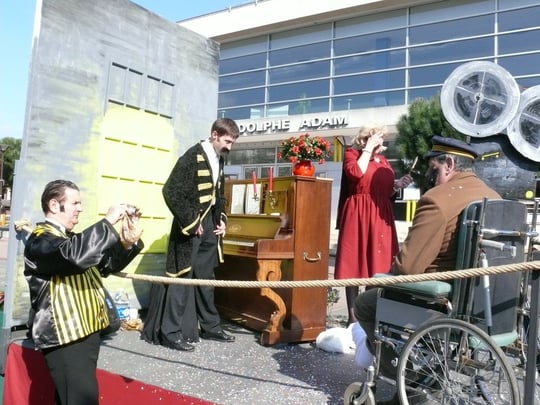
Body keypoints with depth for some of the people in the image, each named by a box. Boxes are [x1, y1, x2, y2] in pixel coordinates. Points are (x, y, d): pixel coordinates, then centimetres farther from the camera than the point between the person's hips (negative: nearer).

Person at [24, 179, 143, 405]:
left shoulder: (71, 239, 16)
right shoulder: (40, 240, -13)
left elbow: (108, 264, 15)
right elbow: (74, 255, -35)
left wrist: (129, 241, -4)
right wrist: (108, 221, -27)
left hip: (86, 331, 9)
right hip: (65, 336, -9)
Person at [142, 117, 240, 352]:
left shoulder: (218, 160, 10)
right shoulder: (193, 156, -13)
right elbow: (171, 191, -18)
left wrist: (221, 220, 8)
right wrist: (190, 223, -17)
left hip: (209, 227, 8)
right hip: (191, 227, -8)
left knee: (206, 278, 15)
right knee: (182, 277, -2)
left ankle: (210, 327, 25)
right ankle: (171, 332, 8)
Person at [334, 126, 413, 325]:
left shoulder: (383, 160, 17)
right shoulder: (351, 155, 1)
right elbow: (356, 172, -21)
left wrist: (397, 185, 3)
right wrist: (368, 149, -11)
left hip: (380, 218, 6)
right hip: (357, 218, -6)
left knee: (378, 265, 5)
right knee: (354, 266, -1)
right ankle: (352, 316, 7)